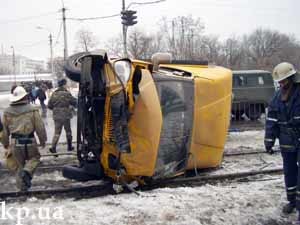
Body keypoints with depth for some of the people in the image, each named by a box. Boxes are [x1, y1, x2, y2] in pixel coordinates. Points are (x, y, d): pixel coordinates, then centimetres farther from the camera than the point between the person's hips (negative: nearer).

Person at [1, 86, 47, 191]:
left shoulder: (7, 112, 4)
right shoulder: (32, 110, -7)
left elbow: (4, 131, 9)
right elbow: (40, 127, -5)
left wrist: (6, 145, 19)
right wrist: (43, 140, 9)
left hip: (15, 143, 3)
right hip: (29, 142, -3)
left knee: (20, 165, 17)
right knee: (34, 158, 20)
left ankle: (22, 187, 20)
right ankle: (27, 172, -8)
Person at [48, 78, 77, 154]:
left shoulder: (54, 94, -1)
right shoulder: (67, 94, -13)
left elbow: (49, 105, 2)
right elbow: (74, 102, -5)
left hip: (56, 116, 3)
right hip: (66, 115, -3)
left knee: (57, 132, 6)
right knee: (68, 131, 15)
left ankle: (53, 147, -9)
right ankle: (69, 146, 24)